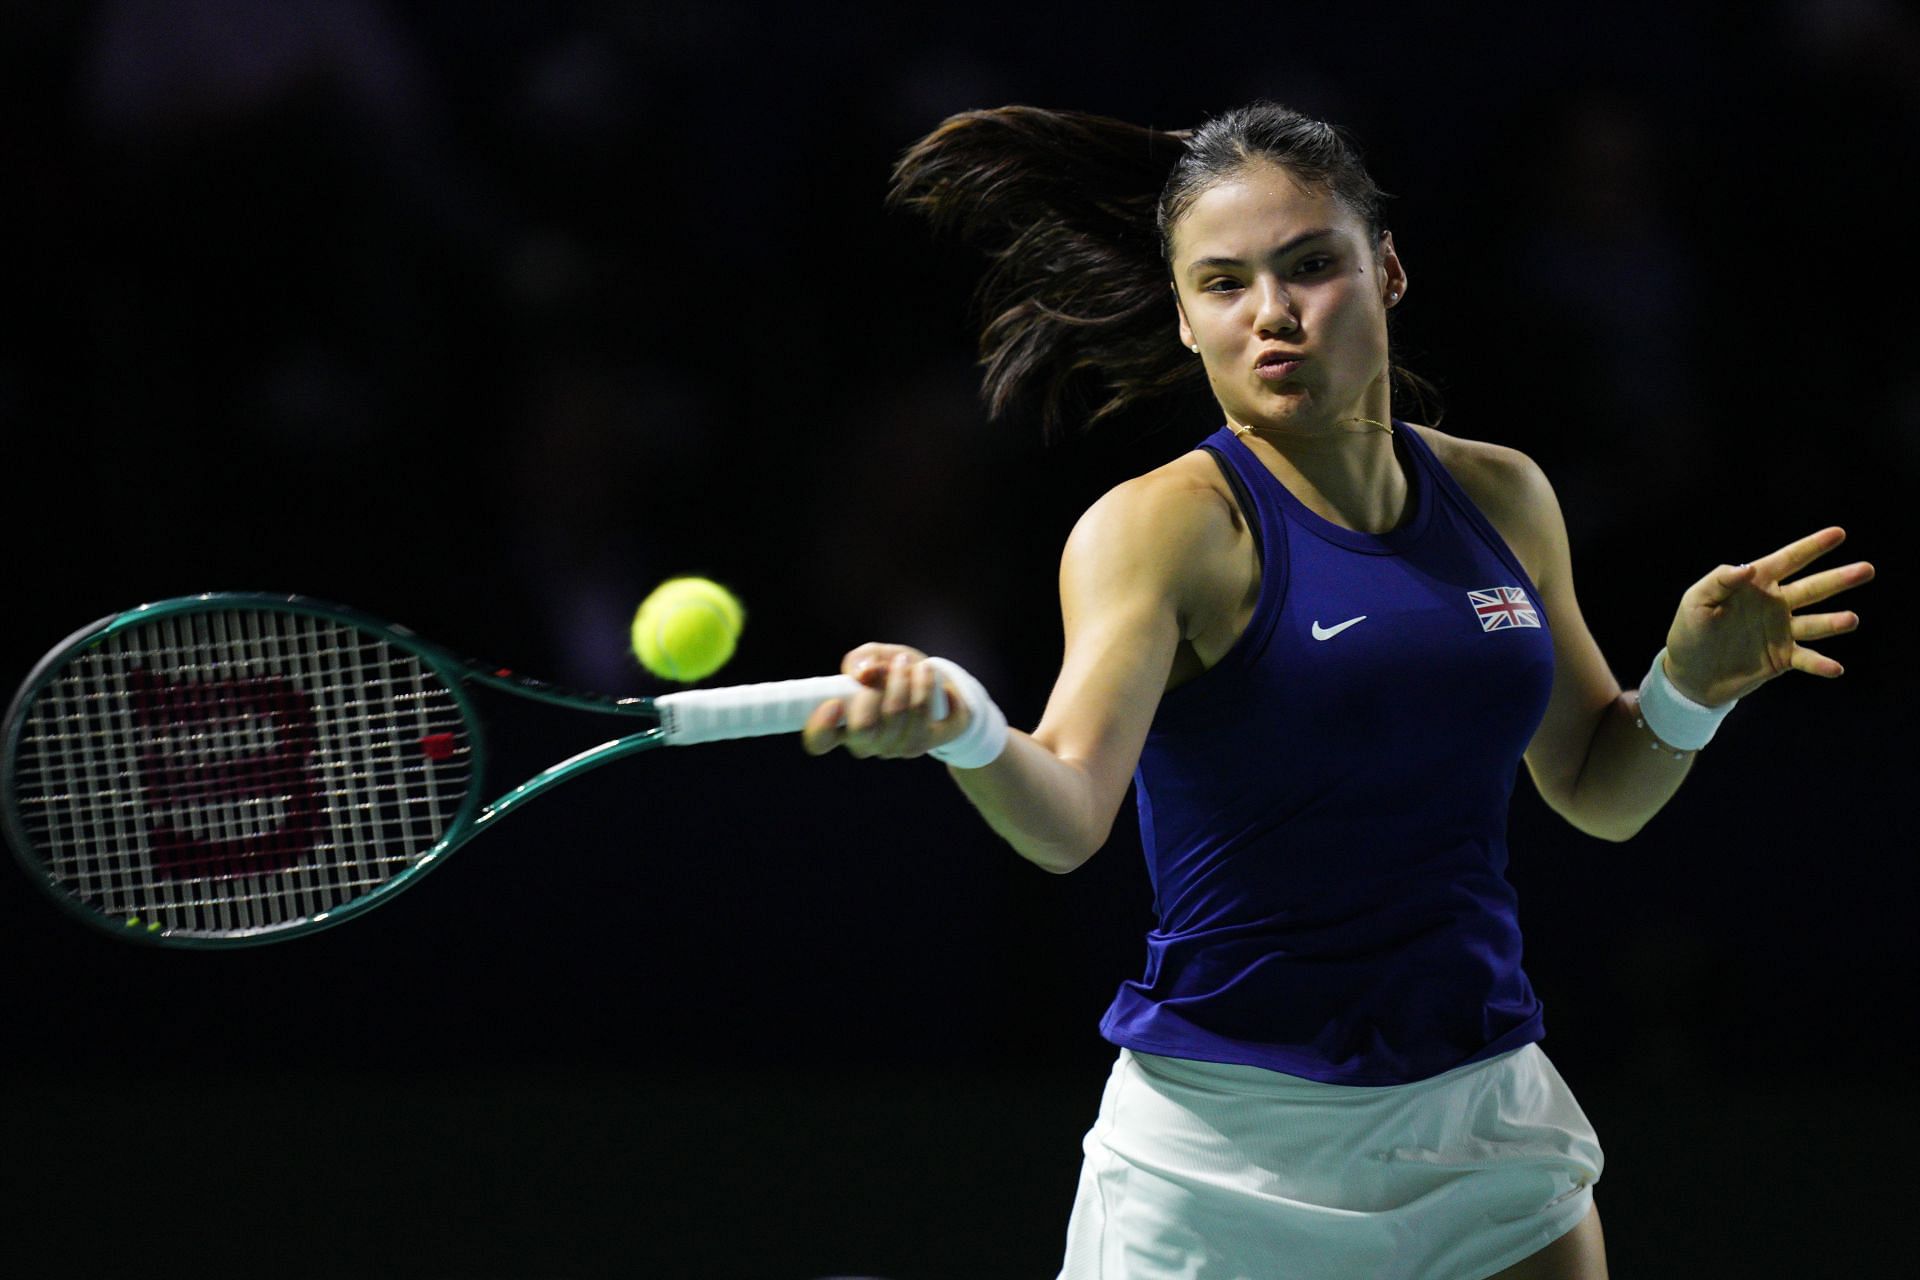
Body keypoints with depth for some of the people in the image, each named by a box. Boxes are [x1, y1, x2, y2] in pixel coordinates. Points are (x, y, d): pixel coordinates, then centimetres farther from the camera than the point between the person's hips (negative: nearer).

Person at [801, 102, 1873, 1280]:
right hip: (1223, 1155, -5)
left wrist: (1693, 684, -2)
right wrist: (963, 728, -47)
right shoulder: (1166, 529, -11)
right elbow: (1068, 816, -26)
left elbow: (1597, 793, 18)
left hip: (1487, 1115, 5)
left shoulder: (1500, 496, 6)